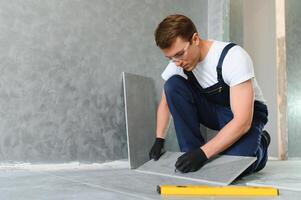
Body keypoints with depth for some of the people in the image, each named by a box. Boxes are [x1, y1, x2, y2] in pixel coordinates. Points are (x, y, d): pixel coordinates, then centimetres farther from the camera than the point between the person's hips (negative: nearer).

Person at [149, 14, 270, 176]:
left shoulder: (233, 57, -31)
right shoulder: (178, 62, -13)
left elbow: (242, 121, -35)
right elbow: (166, 102, 3)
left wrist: (203, 153, -41)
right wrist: (159, 140, -9)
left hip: (246, 115, -4)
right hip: (213, 110, 5)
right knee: (173, 85, -20)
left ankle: (259, 143, 5)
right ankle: (193, 154, -12)